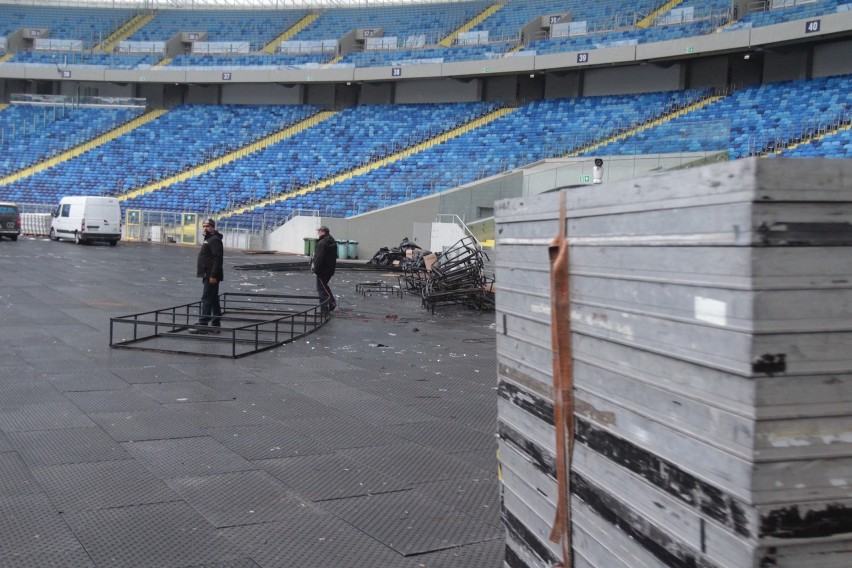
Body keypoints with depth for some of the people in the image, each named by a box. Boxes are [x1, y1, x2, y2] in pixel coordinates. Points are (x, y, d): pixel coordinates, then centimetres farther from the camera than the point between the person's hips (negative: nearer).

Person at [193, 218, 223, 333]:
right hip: (209, 275, 11)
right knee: (213, 300, 12)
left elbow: (218, 259, -22)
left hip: (211, 276, -11)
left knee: (207, 299, -10)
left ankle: (202, 325, -9)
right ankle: (216, 325, 17)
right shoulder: (208, 239, 19)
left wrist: (213, 275, -26)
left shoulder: (215, 240, -14)